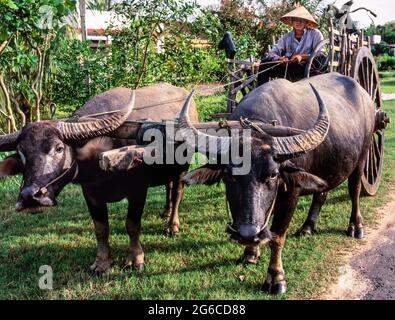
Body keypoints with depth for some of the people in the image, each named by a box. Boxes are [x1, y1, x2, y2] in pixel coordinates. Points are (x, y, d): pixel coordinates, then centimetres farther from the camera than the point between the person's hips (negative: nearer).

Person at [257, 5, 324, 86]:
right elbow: (271, 53, 2)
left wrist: (303, 57, -24)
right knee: (265, 63, -14)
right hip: (288, 67, 3)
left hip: (306, 69, -3)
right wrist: (280, 59, -22)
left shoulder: (315, 34, 3)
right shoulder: (287, 37, 11)